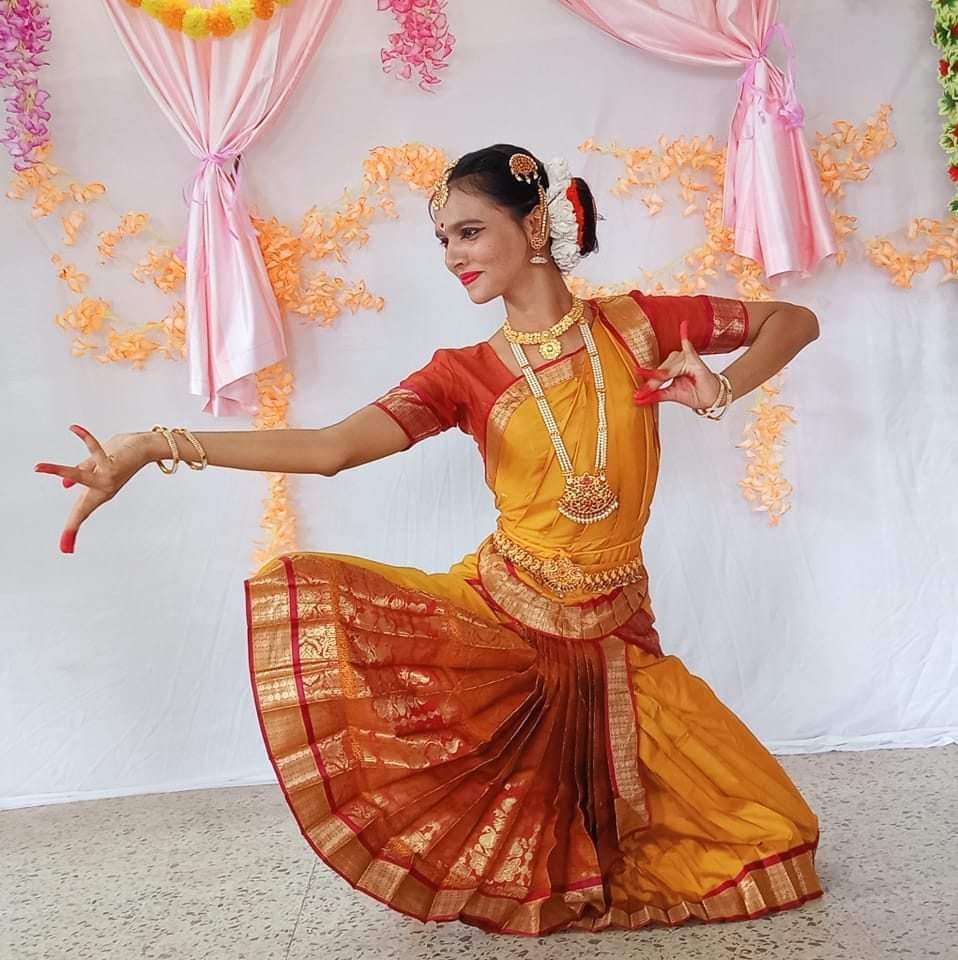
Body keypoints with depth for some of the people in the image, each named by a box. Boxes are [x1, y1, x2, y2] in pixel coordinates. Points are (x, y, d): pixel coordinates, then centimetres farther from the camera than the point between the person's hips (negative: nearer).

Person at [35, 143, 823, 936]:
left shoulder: (633, 325, -3)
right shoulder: (466, 374, -5)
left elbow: (796, 320, 5)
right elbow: (329, 447, -19)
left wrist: (721, 392, -15)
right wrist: (151, 447, -28)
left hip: (614, 631, 1)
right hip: (499, 617, 0)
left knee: (769, 830, 3)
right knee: (304, 593, -24)